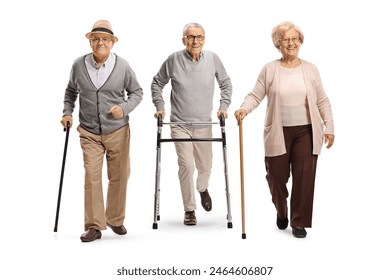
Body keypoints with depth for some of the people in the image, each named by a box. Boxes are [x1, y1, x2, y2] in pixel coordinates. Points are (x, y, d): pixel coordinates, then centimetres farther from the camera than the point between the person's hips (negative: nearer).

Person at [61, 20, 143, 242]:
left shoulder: (122, 65, -7)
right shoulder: (79, 65, -2)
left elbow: (137, 92, 2)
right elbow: (71, 91, 14)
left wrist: (124, 108, -14)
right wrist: (68, 113, 4)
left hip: (118, 131, 0)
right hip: (89, 132, 0)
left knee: (119, 177, 9)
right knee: (92, 177, -5)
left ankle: (115, 220, 27)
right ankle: (94, 226, 5)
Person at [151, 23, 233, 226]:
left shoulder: (212, 58, -2)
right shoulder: (174, 60, -7)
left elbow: (225, 83, 11)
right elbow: (157, 83, 6)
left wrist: (224, 106, 3)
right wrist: (160, 106, -1)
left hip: (204, 124, 2)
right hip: (180, 124, -2)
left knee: (205, 166, 13)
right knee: (186, 165, -10)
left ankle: (202, 189, 48)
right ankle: (189, 209, 7)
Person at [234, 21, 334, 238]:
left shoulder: (311, 69, 6)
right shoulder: (269, 69, 2)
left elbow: (323, 101, 8)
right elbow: (255, 95, -2)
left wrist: (329, 128, 3)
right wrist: (244, 109, -22)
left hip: (306, 132, 1)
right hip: (278, 133, -1)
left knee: (304, 177, -2)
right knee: (277, 176, 7)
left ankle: (299, 222, 13)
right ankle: (282, 211, 36)